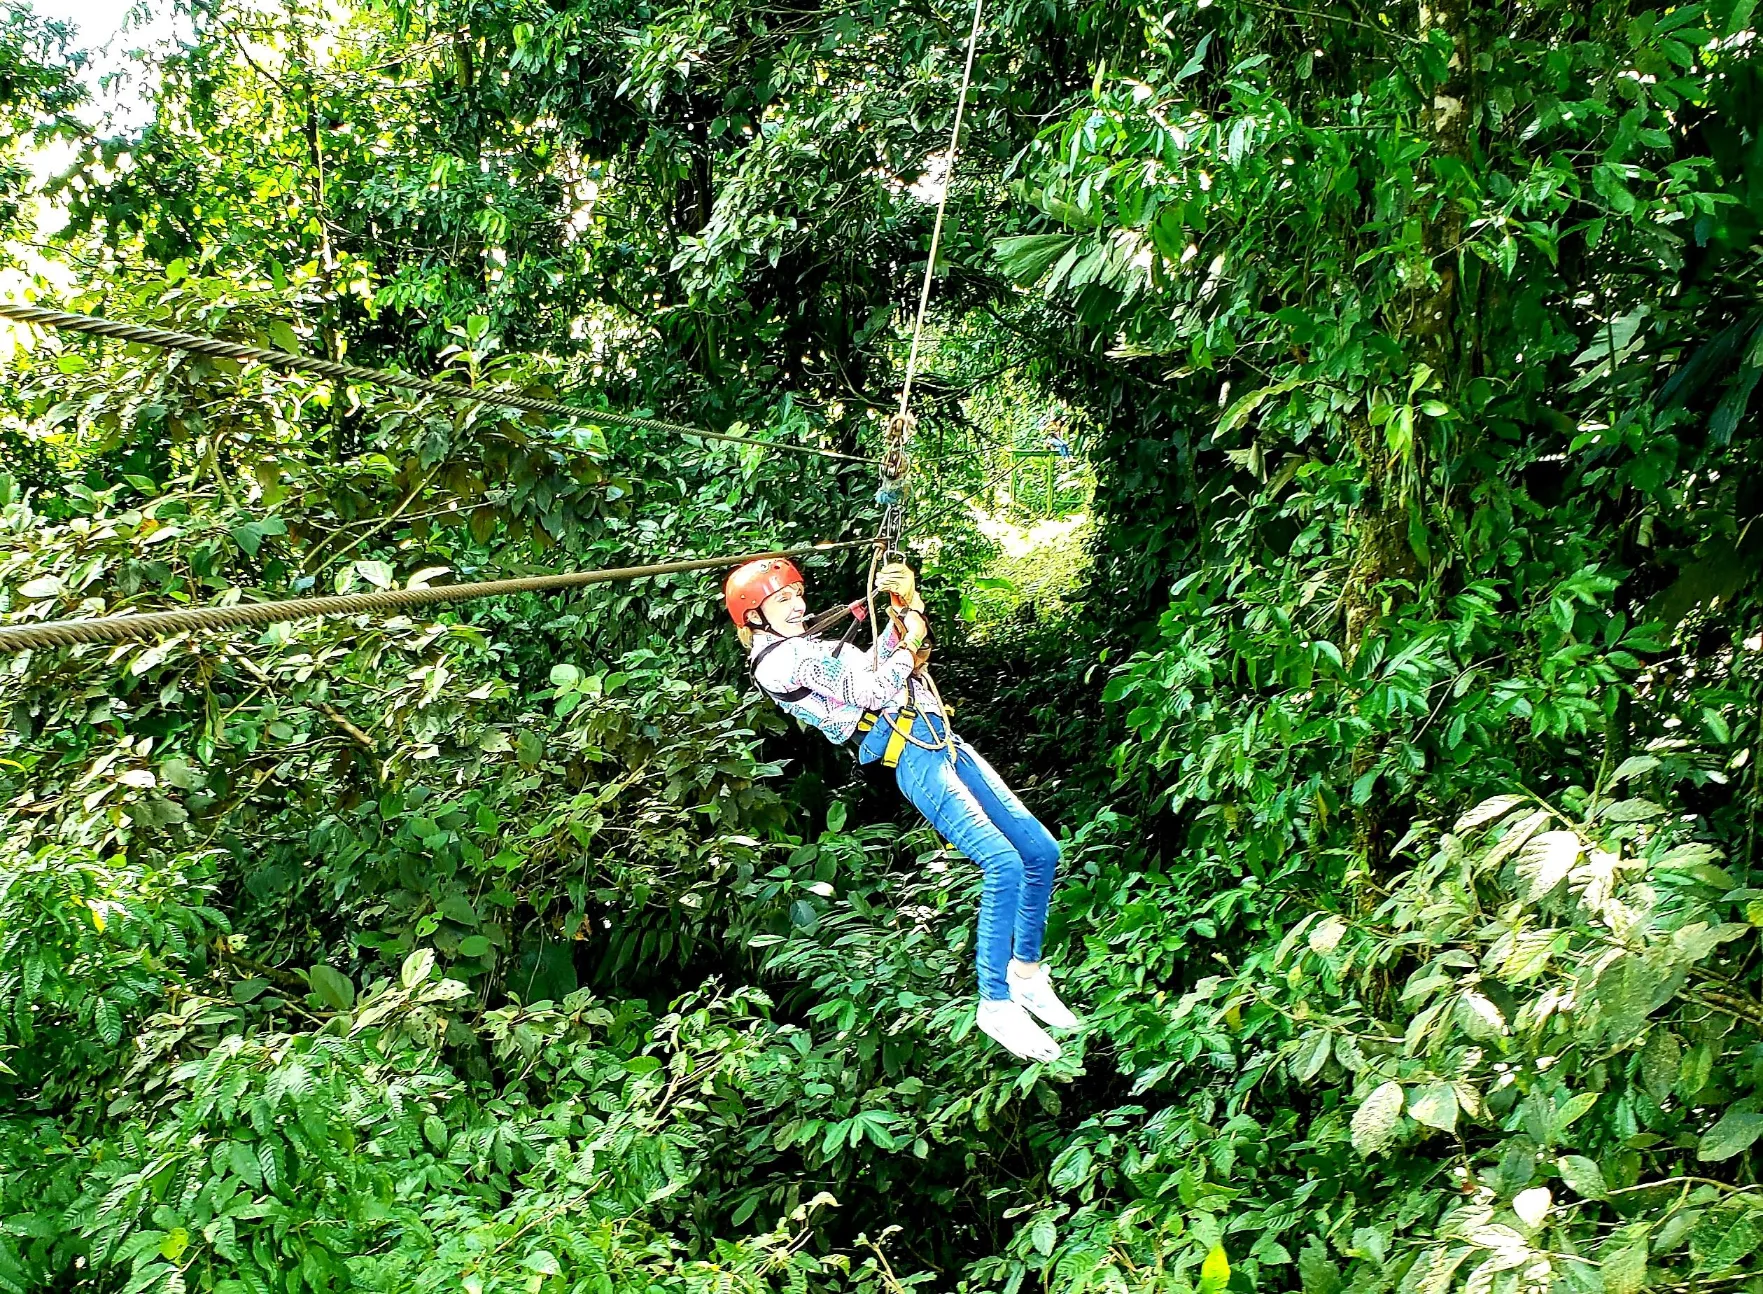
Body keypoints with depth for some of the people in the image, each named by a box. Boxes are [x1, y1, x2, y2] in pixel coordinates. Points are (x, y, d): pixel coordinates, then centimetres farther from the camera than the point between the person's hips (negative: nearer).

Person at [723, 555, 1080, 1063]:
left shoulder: (812, 643, 25)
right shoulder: (775, 663, -4)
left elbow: (883, 661, 27)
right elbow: (871, 692, -11)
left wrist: (908, 602, 12)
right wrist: (909, 644, 3)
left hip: (942, 741, 9)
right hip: (908, 753, -9)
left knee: (1041, 850, 4)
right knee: (1004, 863, -22)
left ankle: (1026, 973, 17)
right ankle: (995, 1003, -16)